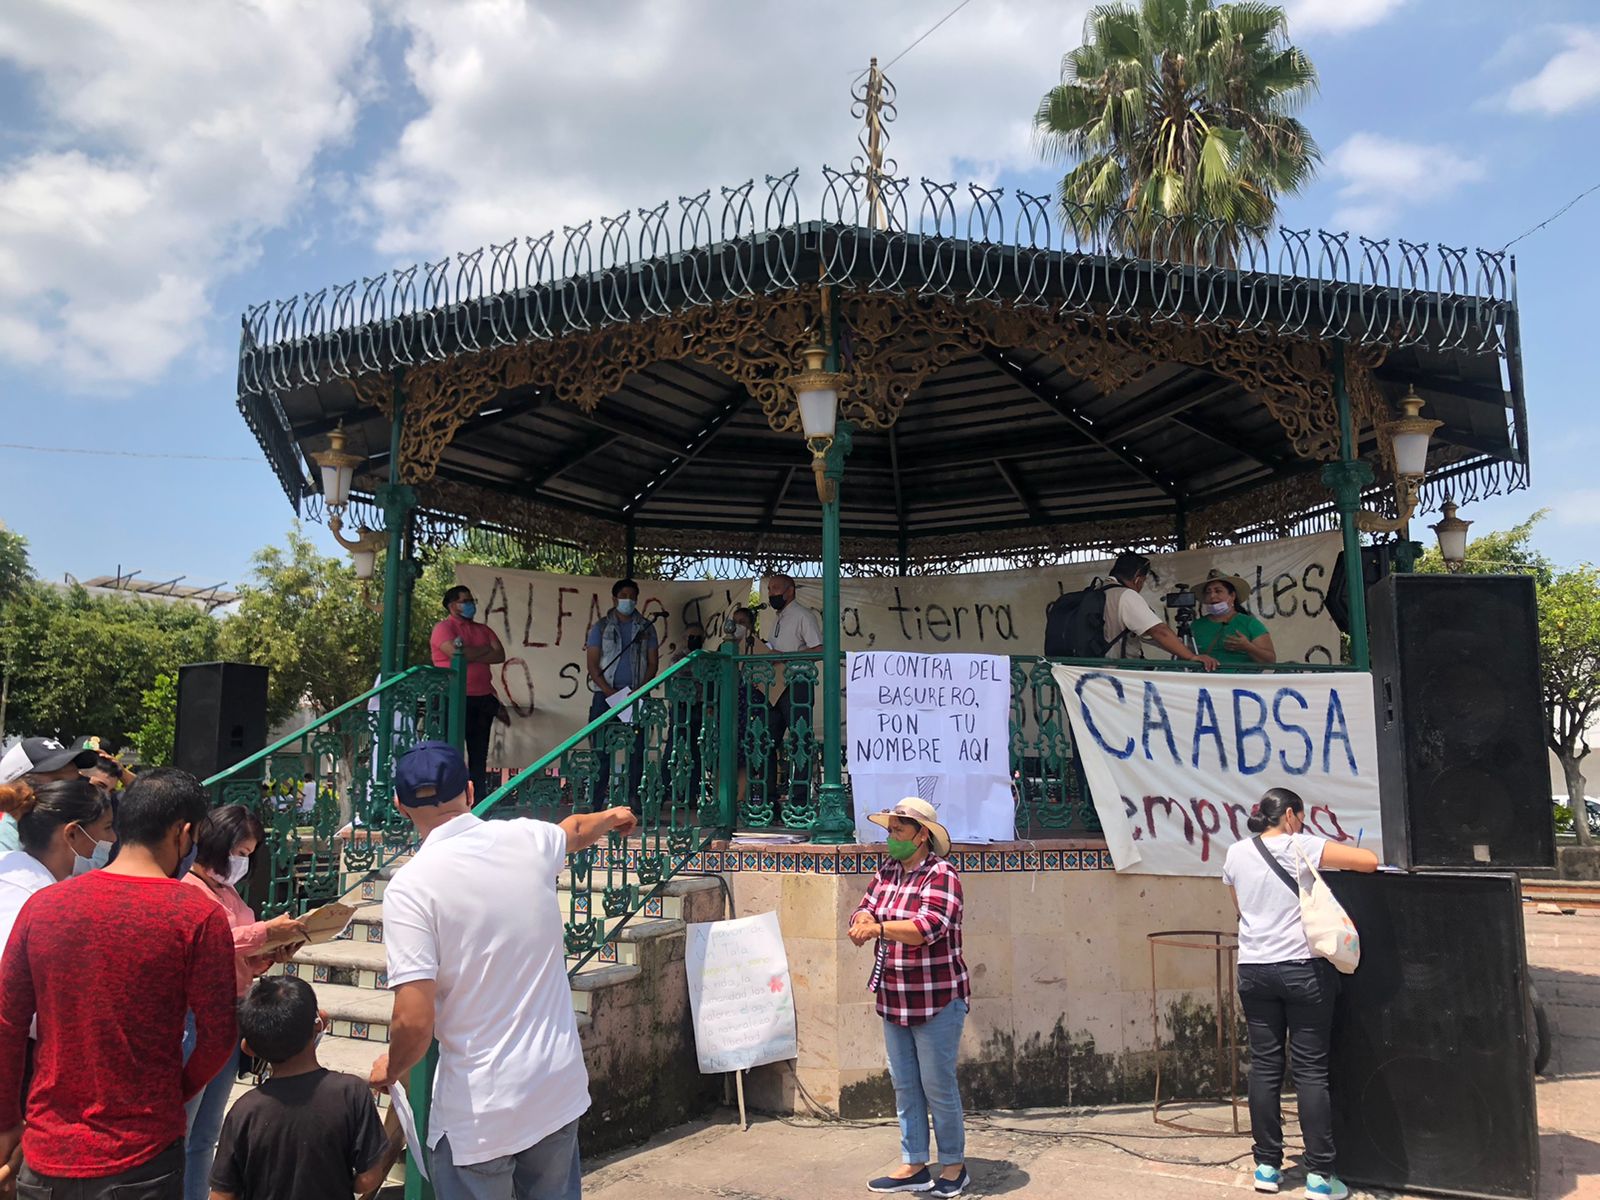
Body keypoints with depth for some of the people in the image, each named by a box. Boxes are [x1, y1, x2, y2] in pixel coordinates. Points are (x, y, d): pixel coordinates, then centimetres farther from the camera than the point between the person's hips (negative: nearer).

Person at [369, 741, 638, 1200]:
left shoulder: (410, 885, -16)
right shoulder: (527, 840, -2)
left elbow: (415, 1021, -20)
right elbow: (576, 828, 23)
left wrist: (390, 1069, 3)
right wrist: (612, 816, 46)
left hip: (477, 1111, -4)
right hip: (560, 1088, 5)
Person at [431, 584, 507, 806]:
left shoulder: (483, 629, 18)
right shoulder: (443, 628, -1)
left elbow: (500, 655, 4)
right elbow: (456, 653, -18)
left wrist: (471, 654, -9)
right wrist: (484, 649, -2)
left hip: (483, 697, 6)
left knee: (479, 750, 8)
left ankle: (479, 795, 12)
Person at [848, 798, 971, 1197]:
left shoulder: (942, 875, -16)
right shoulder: (887, 871, 7)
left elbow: (929, 926, -29)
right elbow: (866, 910, 2)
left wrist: (878, 927, -38)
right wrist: (863, 919, -22)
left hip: (937, 1001, -7)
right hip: (893, 1000, 7)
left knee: (938, 1087, 5)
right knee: (904, 1086, 14)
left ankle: (954, 1164, 23)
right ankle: (914, 1165, 27)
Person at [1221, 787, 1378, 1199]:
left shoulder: (1236, 854, 8)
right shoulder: (1301, 848, -7)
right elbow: (1370, 861, -10)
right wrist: (1332, 854, 8)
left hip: (1253, 970, 4)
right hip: (1302, 968, -4)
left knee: (1264, 1066, 9)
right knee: (1311, 1069, 2)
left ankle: (1267, 1166, 14)